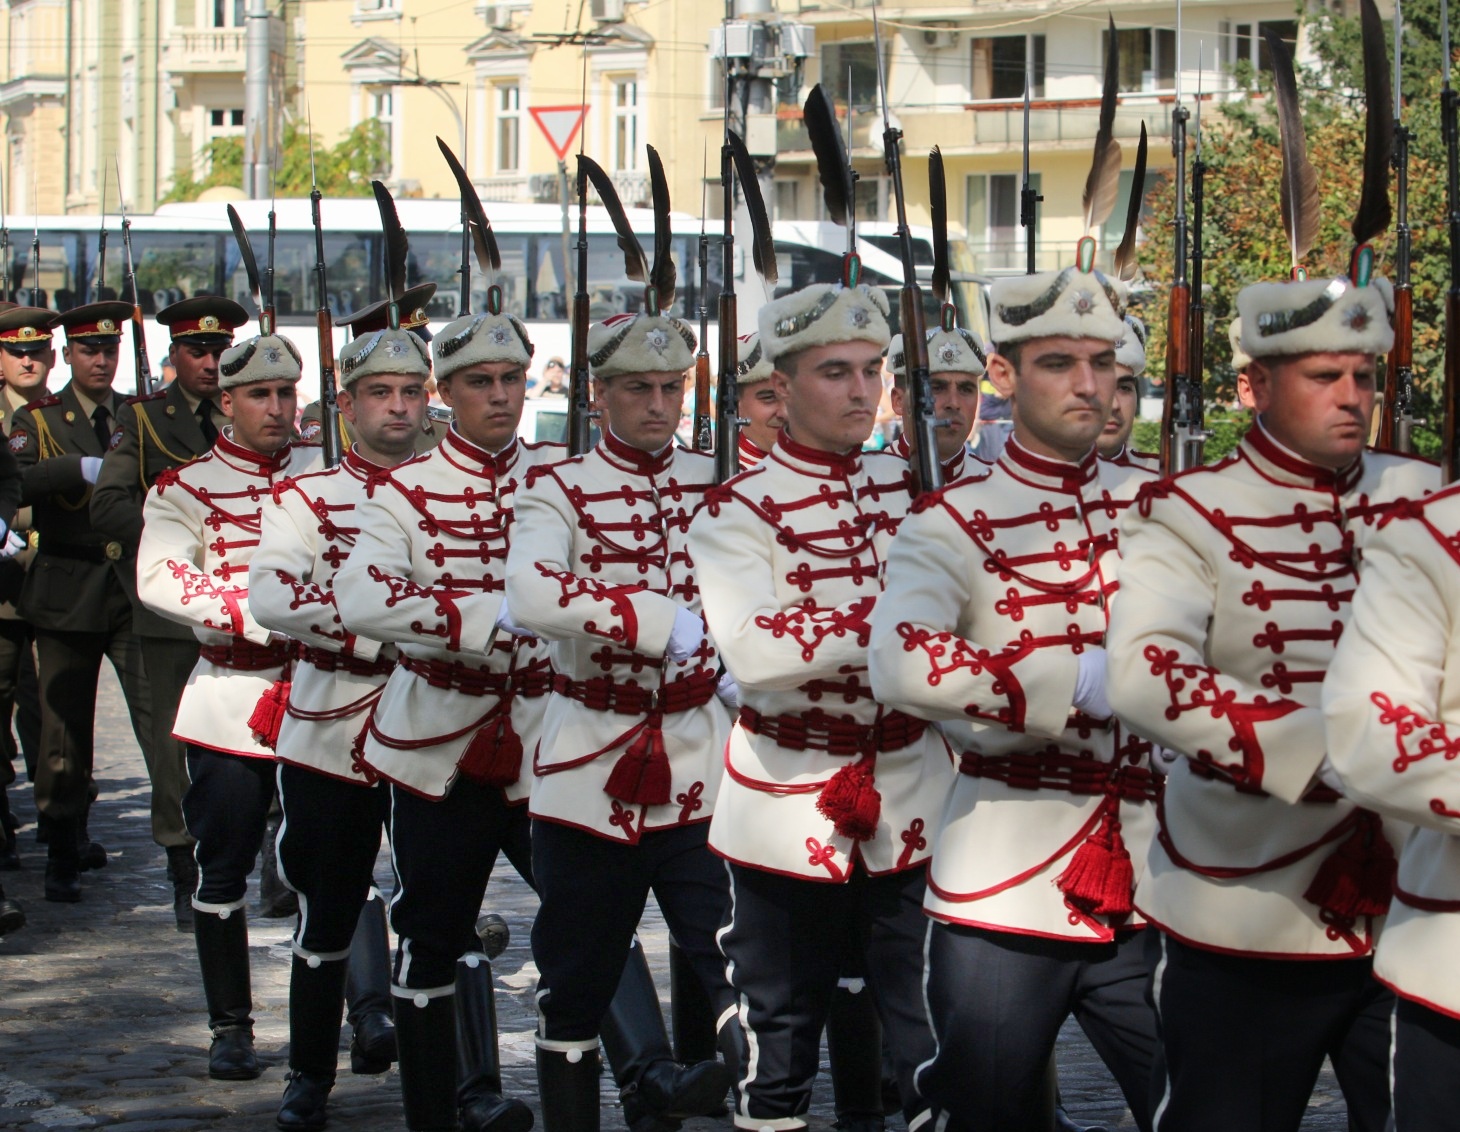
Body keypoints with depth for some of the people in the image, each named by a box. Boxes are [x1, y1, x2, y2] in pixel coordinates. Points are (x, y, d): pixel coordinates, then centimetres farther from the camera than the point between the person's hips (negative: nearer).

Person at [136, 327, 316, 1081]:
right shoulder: (186, 490, 0)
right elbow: (158, 578, -15)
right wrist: (253, 616, -25)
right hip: (230, 702, -2)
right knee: (223, 870, 3)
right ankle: (230, 1027, 13)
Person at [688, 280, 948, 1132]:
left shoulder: (914, 488, 6)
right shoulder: (740, 512, -7)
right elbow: (753, 649, -24)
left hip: (912, 809, 3)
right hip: (789, 820, -3)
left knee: (942, 1058, 1)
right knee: (779, 1061, 8)